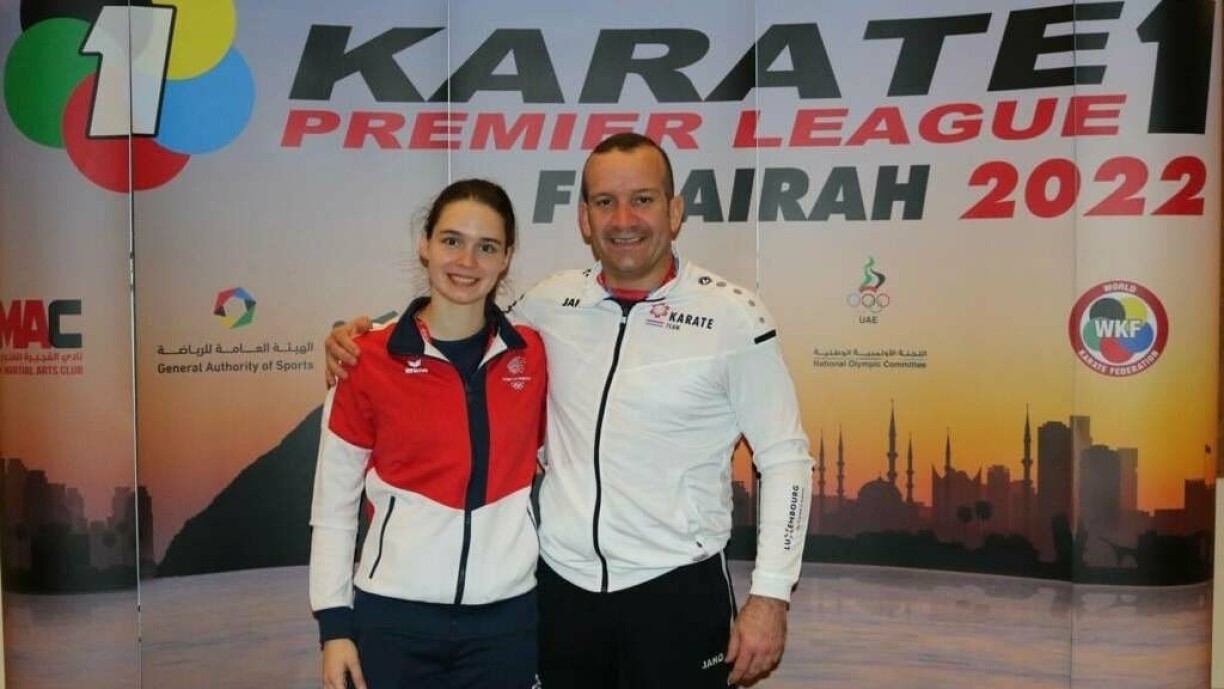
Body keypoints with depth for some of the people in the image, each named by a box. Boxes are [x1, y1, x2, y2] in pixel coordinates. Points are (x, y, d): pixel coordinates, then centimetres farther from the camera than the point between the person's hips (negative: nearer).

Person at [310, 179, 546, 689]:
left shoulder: (533, 354, -1)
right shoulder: (368, 360, -6)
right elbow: (333, 505, -1)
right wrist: (334, 624, -3)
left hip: (506, 616, 2)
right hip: (394, 616, -1)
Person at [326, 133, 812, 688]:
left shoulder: (732, 315, -8)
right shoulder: (550, 303, 0)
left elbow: (786, 459, -4)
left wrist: (770, 596, -8)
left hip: (676, 591, -3)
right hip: (559, 586, 3)